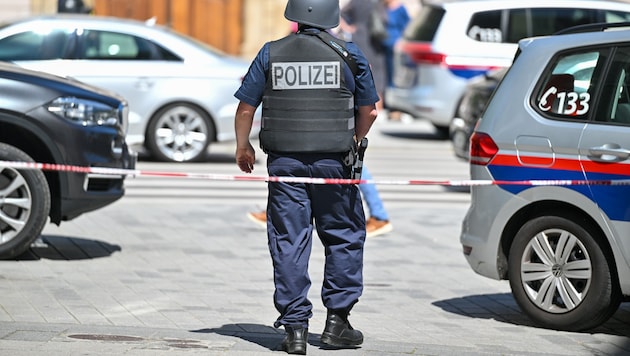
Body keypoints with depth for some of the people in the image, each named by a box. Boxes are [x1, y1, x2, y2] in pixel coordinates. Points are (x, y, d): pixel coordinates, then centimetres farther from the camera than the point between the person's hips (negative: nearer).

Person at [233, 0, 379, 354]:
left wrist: (243, 147, 19)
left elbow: (246, 108, 2)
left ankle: (296, 326, 2)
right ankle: (337, 319, 13)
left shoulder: (271, 54, 0)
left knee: (289, 242, 4)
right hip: (333, 162, -1)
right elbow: (369, 111, 6)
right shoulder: (350, 55, -2)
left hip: (285, 162, 1)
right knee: (344, 237, 13)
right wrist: (354, 141, 25)